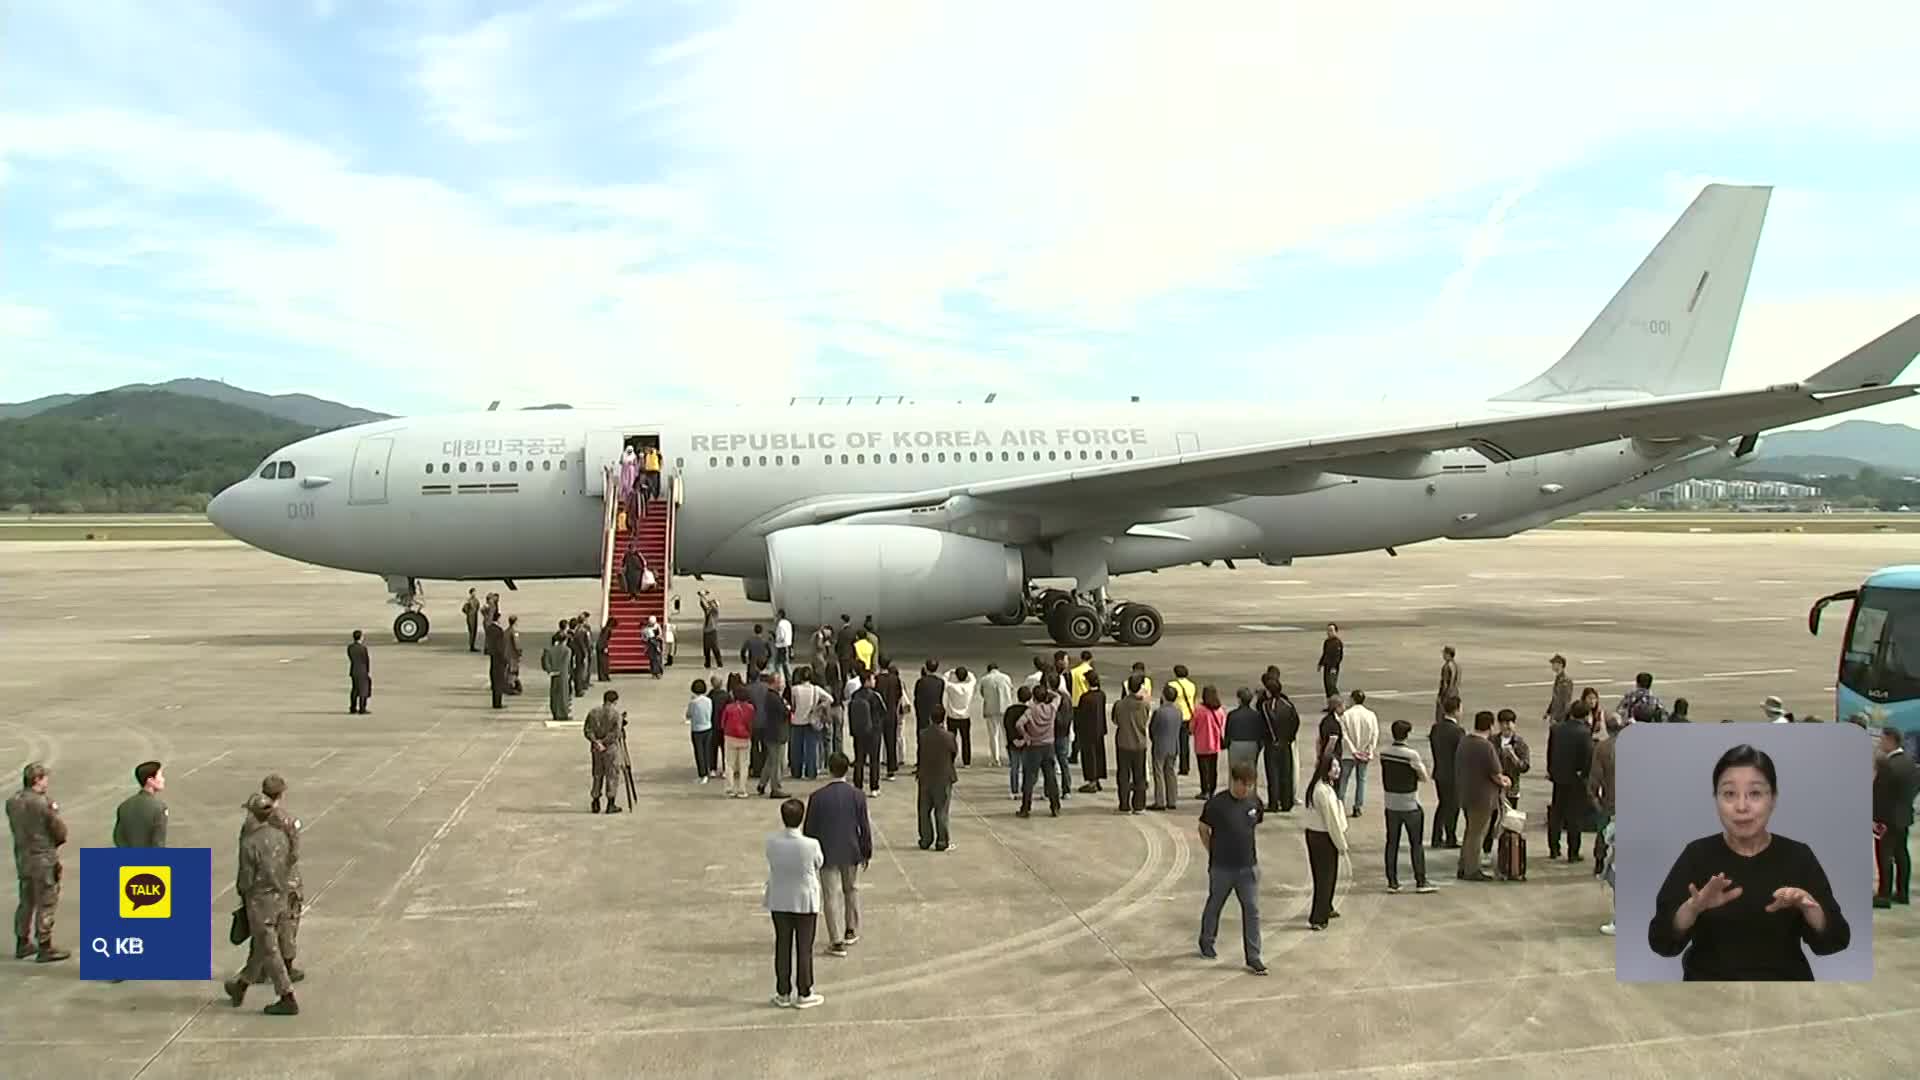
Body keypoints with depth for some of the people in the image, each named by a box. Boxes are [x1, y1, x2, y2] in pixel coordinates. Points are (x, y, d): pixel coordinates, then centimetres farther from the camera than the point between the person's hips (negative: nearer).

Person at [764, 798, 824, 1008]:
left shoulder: (771, 841, -15)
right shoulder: (811, 845, -23)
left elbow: (771, 863, 0)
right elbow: (819, 864, -4)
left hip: (779, 902, 3)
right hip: (805, 901, -3)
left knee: (782, 947, 14)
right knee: (804, 949, 10)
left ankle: (783, 993, 23)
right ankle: (804, 994, 19)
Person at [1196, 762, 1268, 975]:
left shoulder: (1254, 801, -4)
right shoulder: (1217, 803, -16)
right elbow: (1203, 829, -4)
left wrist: (1249, 850, 11)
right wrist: (1214, 852, -1)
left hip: (1248, 867, 3)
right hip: (1221, 868, -3)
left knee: (1252, 911, 1)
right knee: (1214, 906, 16)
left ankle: (1253, 958, 8)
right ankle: (1206, 943, 39)